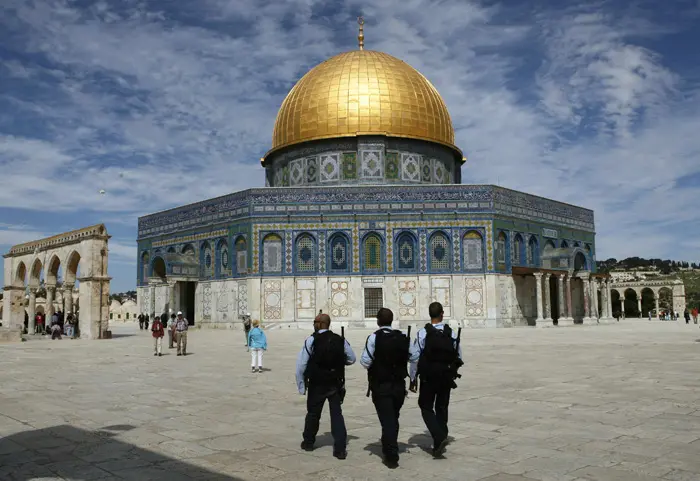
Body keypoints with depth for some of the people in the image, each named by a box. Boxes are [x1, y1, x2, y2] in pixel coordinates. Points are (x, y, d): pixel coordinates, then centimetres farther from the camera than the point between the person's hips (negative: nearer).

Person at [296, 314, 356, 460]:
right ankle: (340, 449, -1)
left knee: (313, 413, 15)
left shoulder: (311, 340, -12)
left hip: (317, 384, -2)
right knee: (337, 414, 5)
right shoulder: (340, 340, 0)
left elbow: (301, 364, -13)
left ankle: (308, 442, 33)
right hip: (336, 384, 2)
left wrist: (301, 384, -4)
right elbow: (351, 359, 7)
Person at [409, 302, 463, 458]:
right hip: (447, 377, 3)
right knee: (442, 408, 15)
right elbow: (459, 357, 2)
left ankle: (439, 438, -12)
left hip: (428, 378, -3)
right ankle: (440, 441, 18)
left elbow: (415, 357, -10)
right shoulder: (452, 334, -2)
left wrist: (413, 378, -1)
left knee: (426, 407, 8)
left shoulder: (422, 333, -11)